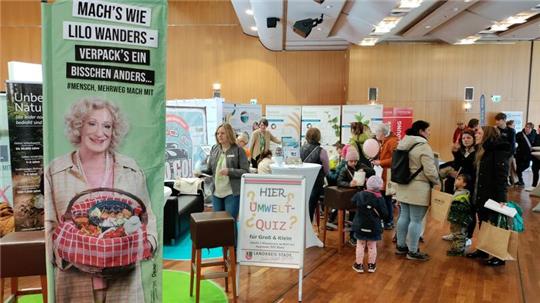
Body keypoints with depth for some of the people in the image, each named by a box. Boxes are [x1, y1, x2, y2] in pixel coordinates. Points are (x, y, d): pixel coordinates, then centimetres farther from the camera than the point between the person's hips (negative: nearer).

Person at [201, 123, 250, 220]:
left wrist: (229, 171, -22)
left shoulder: (238, 150, -7)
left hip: (232, 193, -5)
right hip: (216, 193, 5)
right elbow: (209, 170, 11)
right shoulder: (214, 149, 8)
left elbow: (246, 172, -11)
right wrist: (200, 172, -8)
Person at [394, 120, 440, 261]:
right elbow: (430, 171, -18)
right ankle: (413, 252, 8)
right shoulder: (423, 146, -16)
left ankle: (400, 246, 25)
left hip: (403, 186, 9)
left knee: (404, 216, 16)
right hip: (418, 188, -9)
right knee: (416, 220, 0)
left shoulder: (403, 143, 10)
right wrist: (437, 182, 0)